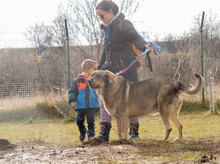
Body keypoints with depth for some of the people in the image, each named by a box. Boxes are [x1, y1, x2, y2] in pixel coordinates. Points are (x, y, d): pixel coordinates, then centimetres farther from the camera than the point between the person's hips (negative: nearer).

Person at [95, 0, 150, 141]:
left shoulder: (124, 24, -8)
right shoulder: (108, 28, 16)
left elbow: (135, 37, -26)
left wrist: (144, 45, -47)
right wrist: (100, 67, 30)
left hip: (126, 68, -7)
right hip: (110, 68, 7)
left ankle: (134, 132, 8)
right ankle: (104, 132, -5)